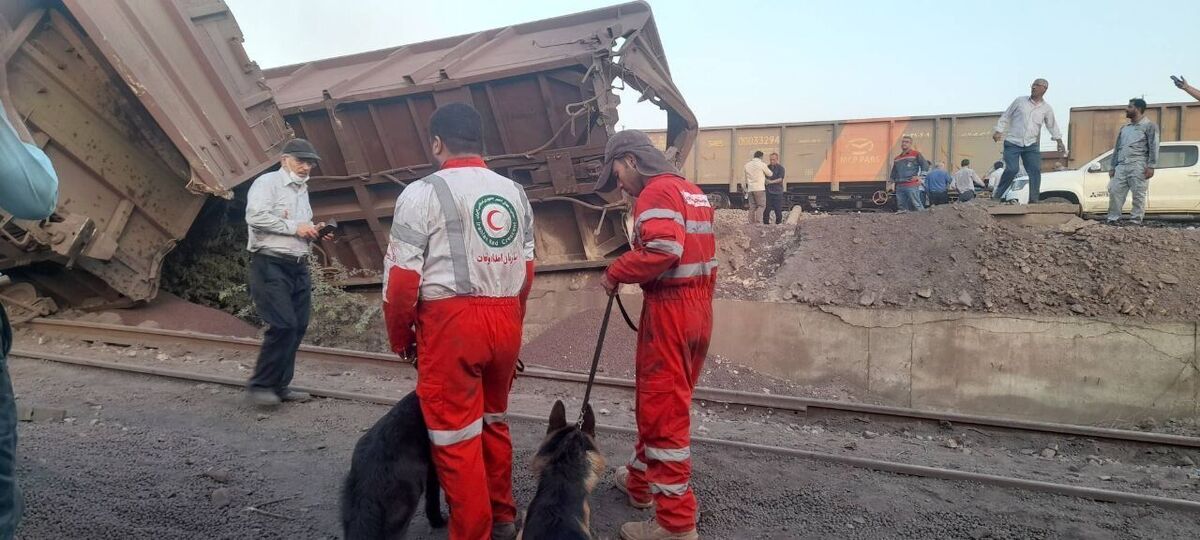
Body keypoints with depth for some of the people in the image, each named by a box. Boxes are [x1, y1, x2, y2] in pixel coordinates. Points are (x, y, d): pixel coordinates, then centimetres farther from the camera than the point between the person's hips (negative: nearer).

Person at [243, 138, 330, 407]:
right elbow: (255, 216, -19)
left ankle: (279, 385, 16)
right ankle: (259, 385, -3)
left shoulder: (302, 190, 22)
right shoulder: (267, 183, -4)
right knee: (283, 325, -15)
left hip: (298, 266, 8)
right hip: (270, 265, -8)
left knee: (298, 327, 6)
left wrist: (313, 231, 8)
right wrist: (294, 226, -17)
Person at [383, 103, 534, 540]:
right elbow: (527, 269, 13)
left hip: (451, 322, -6)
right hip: (506, 320, 7)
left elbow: (402, 276, -9)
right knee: (493, 422, 22)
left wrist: (400, 336, 5)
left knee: (457, 437, 6)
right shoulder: (515, 193, 11)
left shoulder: (423, 193, -6)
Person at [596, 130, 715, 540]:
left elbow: (662, 250, -27)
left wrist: (616, 272, -14)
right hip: (698, 308, 10)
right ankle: (640, 482, 38)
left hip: (669, 310, -10)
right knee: (659, 402, 22)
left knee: (663, 412, -3)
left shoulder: (657, 192, -13)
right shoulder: (693, 192, 18)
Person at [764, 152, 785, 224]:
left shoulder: (780, 168, 1)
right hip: (768, 191, 3)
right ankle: (765, 223, 1)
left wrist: (771, 182, -23)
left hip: (777, 192, -3)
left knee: (778, 210, -1)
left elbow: (780, 179, -10)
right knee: (766, 209, -4)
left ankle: (778, 223, 9)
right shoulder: (768, 167, 13)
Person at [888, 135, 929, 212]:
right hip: (899, 187, 6)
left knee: (917, 206, -12)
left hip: (912, 186, -6)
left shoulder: (916, 154, 5)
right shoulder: (897, 159, 21)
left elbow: (925, 165, 0)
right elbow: (894, 172, 28)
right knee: (902, 208, 5)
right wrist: (891, 179, 11)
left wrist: (920, 176, -7)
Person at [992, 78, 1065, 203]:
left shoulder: (1047, 108, 9)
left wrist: (1059, 141, 11)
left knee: (1035, 170, -7)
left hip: (1032, 145, 3)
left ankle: (1034, 200, 0)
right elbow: (1006, 116, 8)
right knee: (1012, 169, -16)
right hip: (1013, 142, -3)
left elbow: (1052, 126, 18)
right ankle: (996, 196, -4)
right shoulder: (1020, 101, 3)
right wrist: (999, 131, -2)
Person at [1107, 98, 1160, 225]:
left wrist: (1151, 166, -13)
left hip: (1138, 166, -6)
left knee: (1138, 195, -4)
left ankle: (1136, 221, -2)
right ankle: (1113, 219, 0)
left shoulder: (1149, 126, 6)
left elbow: (1153, 147, -3)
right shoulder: (1124, 128, 24)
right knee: (1115, 192, -3)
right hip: (1121, 166, 6)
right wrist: (1113, 167, 16)